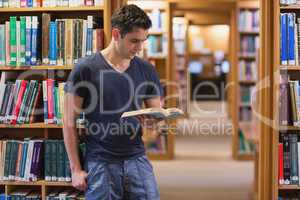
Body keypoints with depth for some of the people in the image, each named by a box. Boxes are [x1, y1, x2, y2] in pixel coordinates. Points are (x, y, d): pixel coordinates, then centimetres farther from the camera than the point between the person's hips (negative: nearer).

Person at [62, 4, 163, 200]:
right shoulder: (85, 69, -7)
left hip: (137, 159, 3)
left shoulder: (147, 70, 4)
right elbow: (69, 123, -4)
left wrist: (153, 120, -12)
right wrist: (76, 168, -5)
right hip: (100, 162, -3)